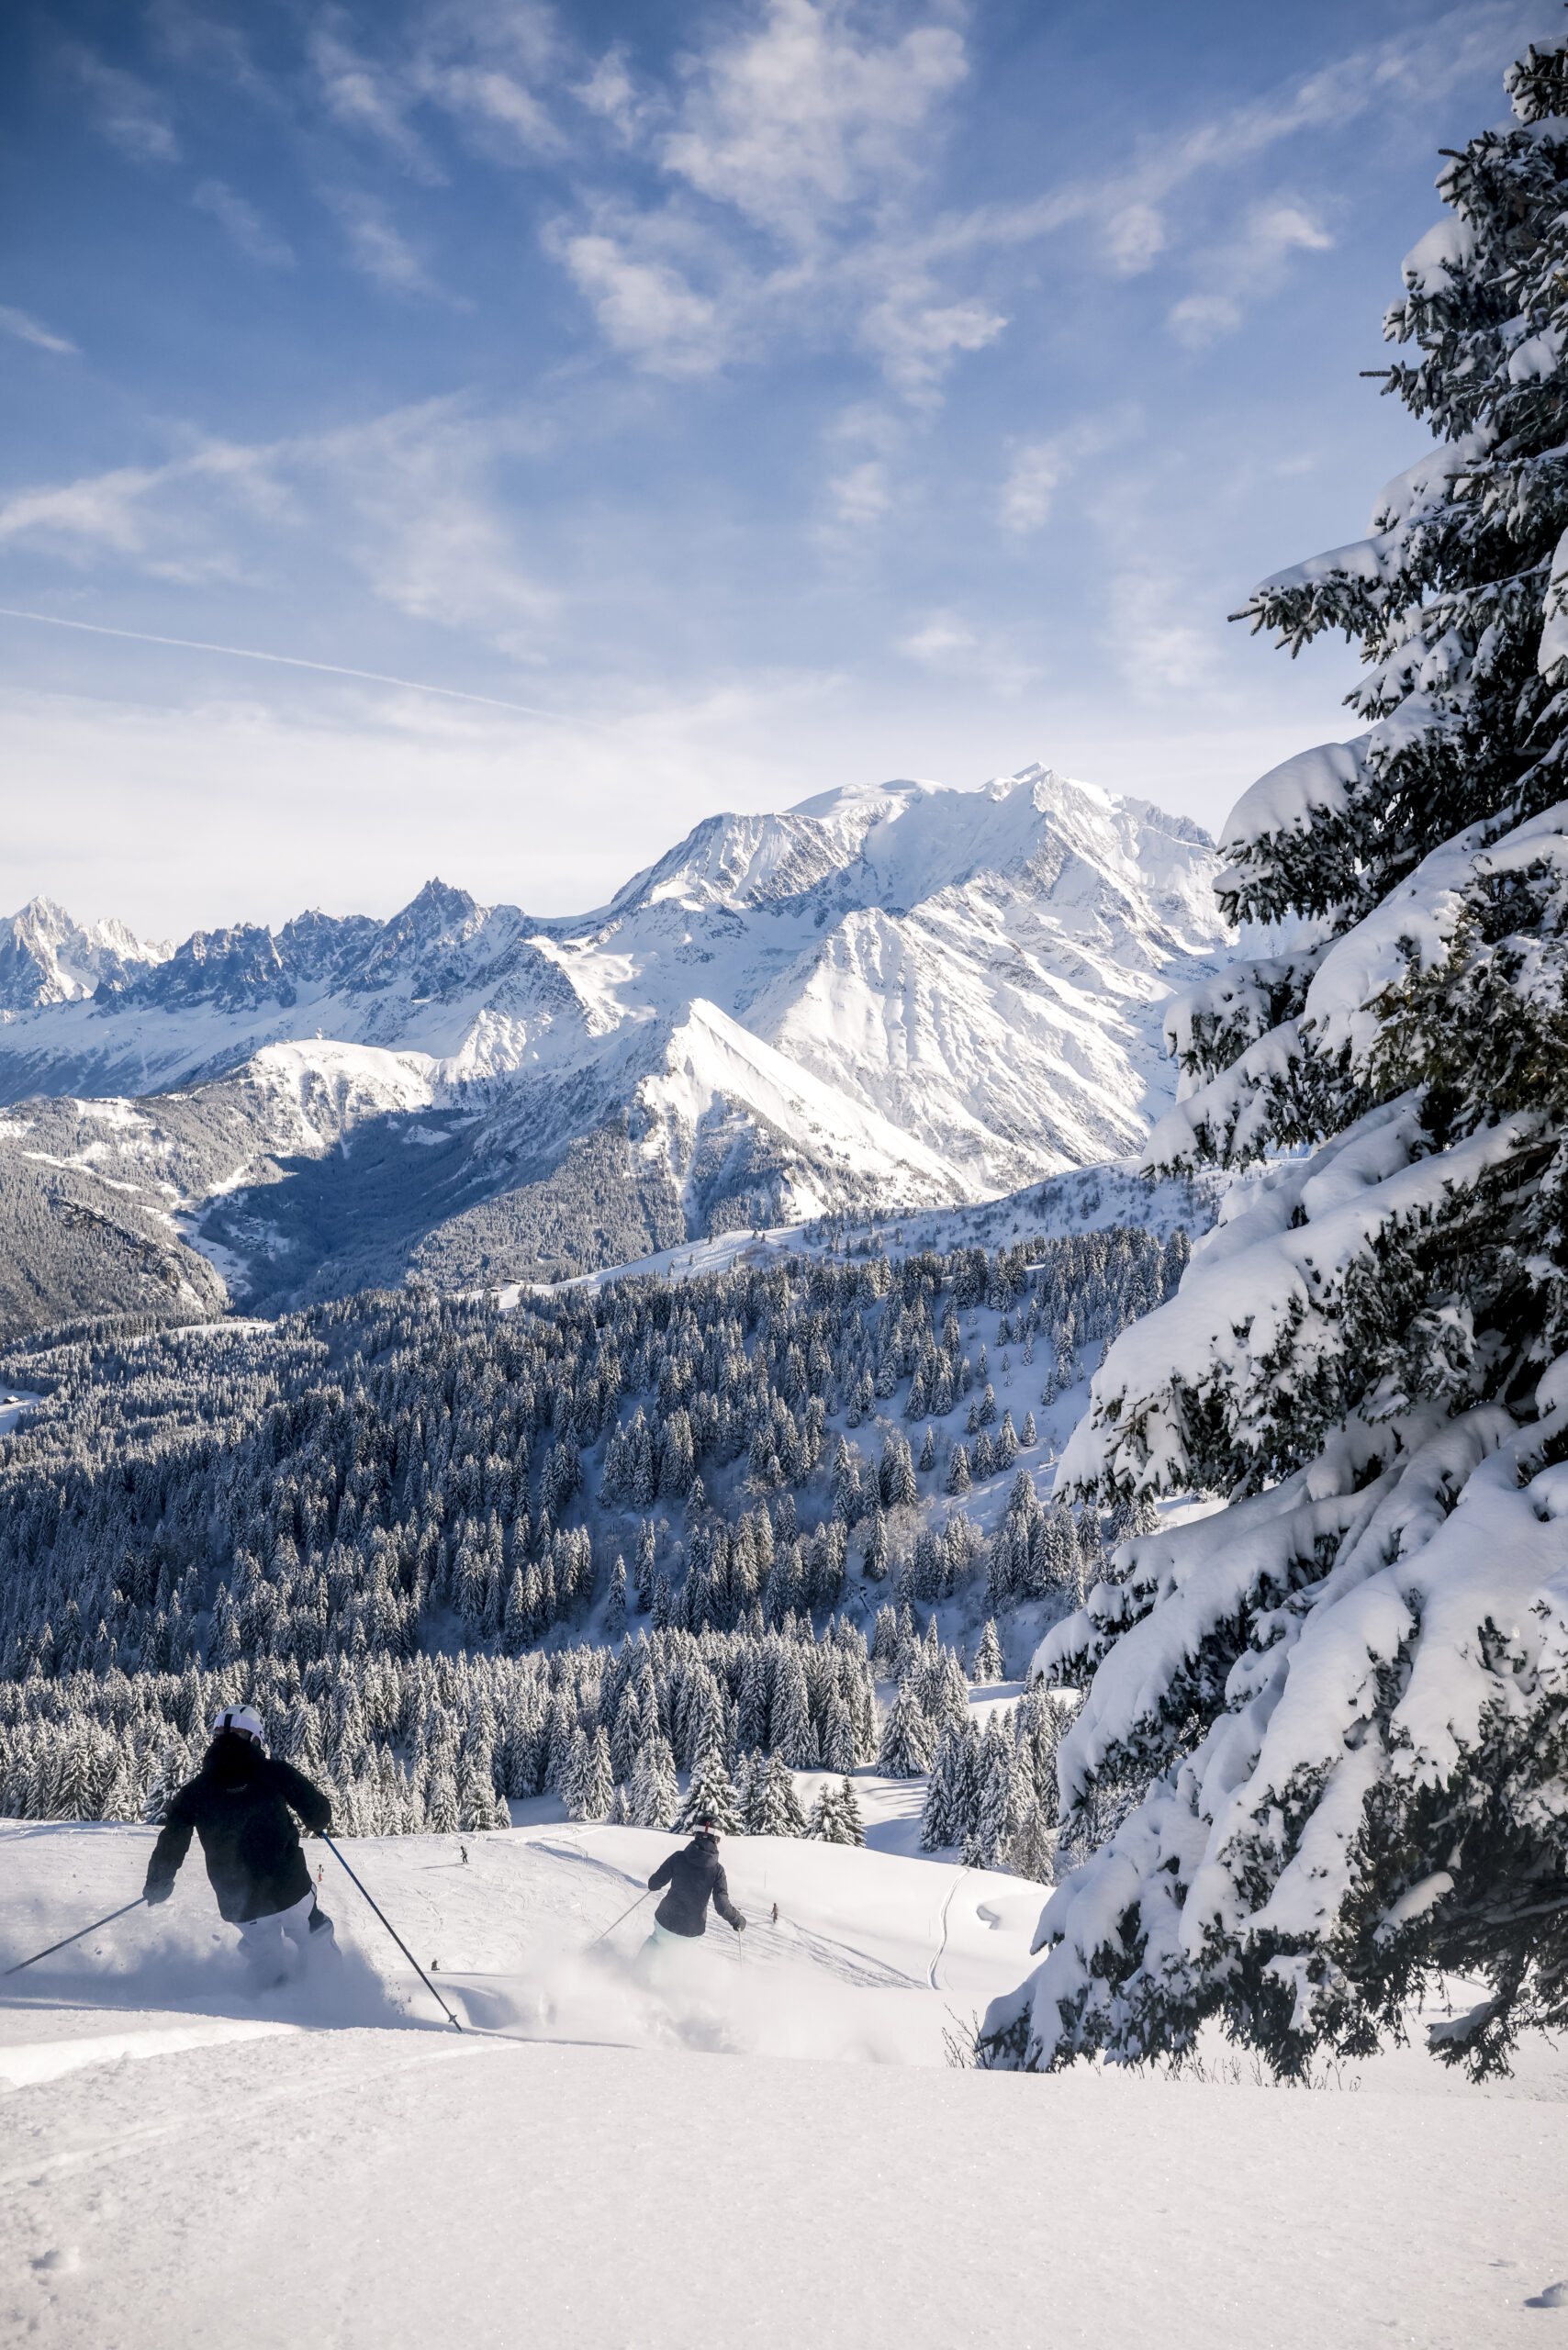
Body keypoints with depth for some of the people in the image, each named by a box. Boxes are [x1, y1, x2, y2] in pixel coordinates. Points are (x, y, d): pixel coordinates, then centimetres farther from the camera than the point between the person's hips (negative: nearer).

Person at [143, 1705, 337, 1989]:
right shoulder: (273, 1771, -4)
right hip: (291, 1890, -2)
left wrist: (157, 1885, 22)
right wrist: (320, 1822, 22)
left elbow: (171, 1845, 4)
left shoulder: (195, 1791, 1)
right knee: (317, 1945, 19)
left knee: (264, 1958, 27)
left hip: (239, 1906, 2)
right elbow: (318, 1811, -2)